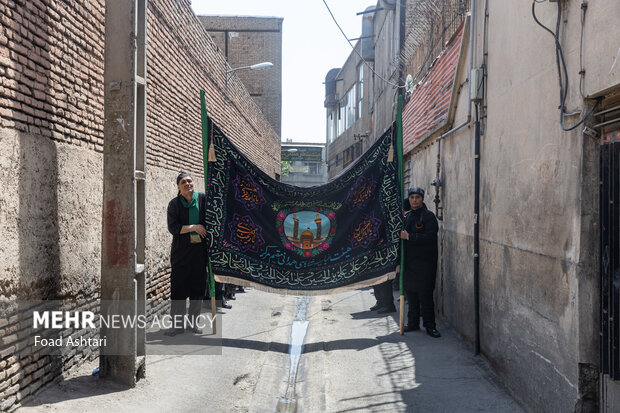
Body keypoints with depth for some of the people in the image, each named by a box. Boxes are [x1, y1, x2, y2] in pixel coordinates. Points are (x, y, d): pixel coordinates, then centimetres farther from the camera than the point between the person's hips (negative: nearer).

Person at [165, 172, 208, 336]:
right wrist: (194, 227, -15)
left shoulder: (203, 199, 3)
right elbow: (173, 228, -6)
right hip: (181, 250, -1)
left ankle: (193, 321, 17)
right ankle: (177, 324, 5)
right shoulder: (174, 204, 2)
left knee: (198, 286, 5)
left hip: (200, 249, 1)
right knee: (178, 286, -3)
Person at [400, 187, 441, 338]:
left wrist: (409, 237, -18)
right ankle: (413, 323, 21)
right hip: (409, 261, 6)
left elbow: (429, 237, -18)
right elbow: (402, 234, 23)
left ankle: (430, 325, 1)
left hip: (425, 262, -6)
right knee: (411, 293, 10)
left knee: (425, 294, -6)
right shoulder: (406, 216, 15)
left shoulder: (429, 216, -6)